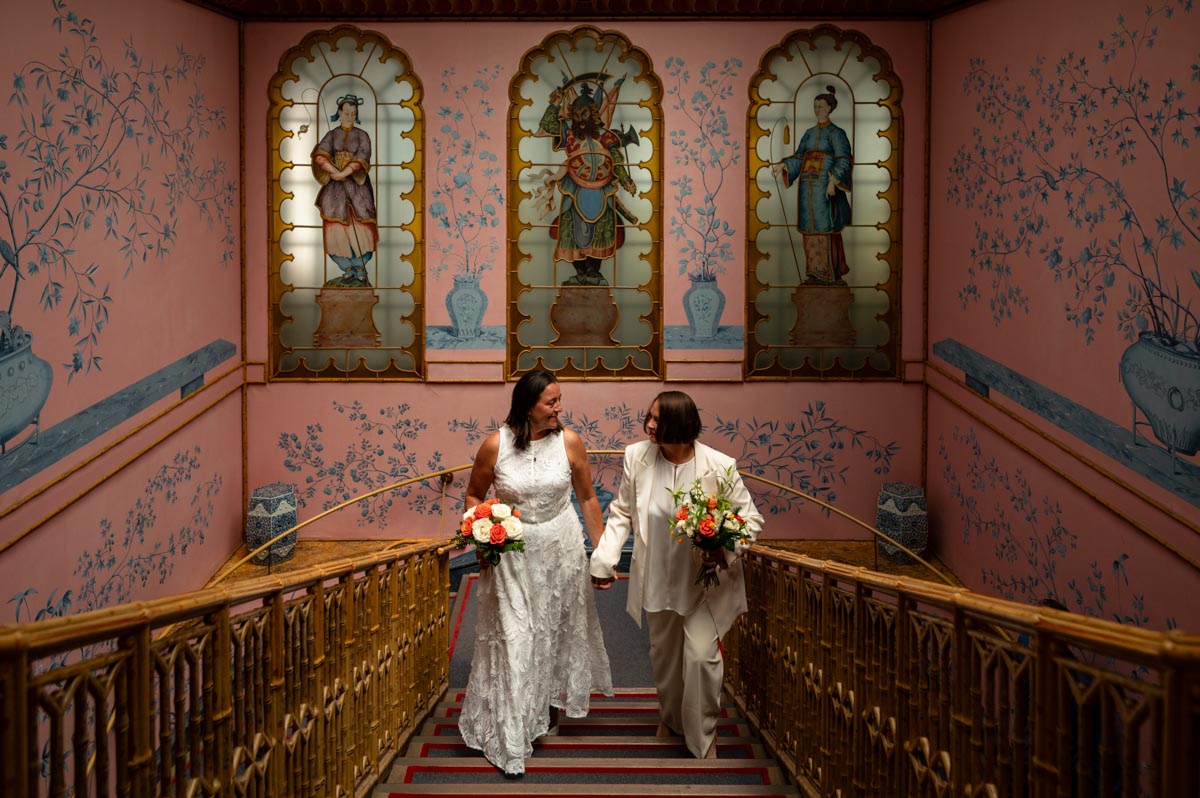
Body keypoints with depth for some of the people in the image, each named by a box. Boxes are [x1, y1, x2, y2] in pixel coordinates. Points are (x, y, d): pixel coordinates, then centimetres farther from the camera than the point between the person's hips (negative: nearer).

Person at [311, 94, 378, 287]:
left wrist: (342, 174, -19)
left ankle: (360, 269, 2)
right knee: (337, 228, -4)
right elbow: (319, 155, -7)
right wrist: (336, 172, -21)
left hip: (357, 186, -1)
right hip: (335, 189, 2)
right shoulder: (331, 136, 9)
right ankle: (348, 271, 5)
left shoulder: (362, 136, 5)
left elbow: (361, 160, -10)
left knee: (359, 227, -11)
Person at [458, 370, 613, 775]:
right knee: (513, 638, 1)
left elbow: (587, 497, 0)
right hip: (512, 554, -2)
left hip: (561, 548, 2)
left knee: (557, 630, 17)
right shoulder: (495, 445, -14)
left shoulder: (569, 441, -11)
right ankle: (511, 736, 15)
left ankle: (551, 707, 43)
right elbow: (474, 495, 1)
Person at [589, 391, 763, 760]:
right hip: (657, 578, 3)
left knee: (701, 654, -10)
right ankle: (672, 716, 48)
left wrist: (726, 550, -26)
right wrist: (604, 559, -7)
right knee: (663, 654, 20)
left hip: (704, 581, -3)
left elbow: (750, 518, -9)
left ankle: (703, 735, 16)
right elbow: (621, 513, 0)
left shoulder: (720, 466, -19)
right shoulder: (637, 457, -12)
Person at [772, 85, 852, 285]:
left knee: (826, 228, -6)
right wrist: (784, 165, -8)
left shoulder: (836, 133, -4)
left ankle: (832, 274, 0)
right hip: (807, 186, 7)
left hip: (825, 187, -7)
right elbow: (799, 157, 11)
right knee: (810, 228, 6)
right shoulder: (809, 133, 16)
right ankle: (816, 272, 12)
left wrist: (834, 180, -26)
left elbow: (843, 161, -12)